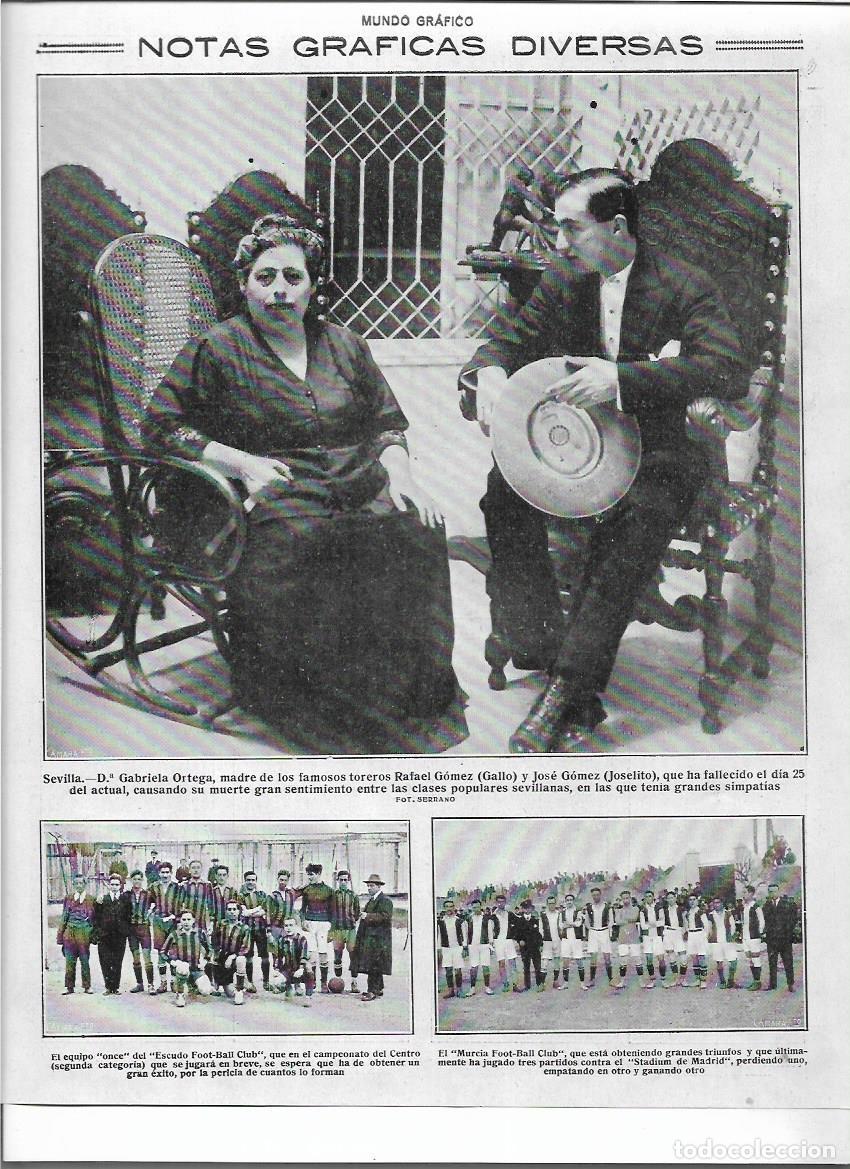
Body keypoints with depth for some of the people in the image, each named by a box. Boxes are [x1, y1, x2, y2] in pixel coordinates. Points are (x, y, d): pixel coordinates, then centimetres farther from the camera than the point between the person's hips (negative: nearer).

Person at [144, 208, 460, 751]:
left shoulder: (344, 344, 20)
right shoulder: (218, 349, 7)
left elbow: (387, 422, 22)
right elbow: (161, 426, 4)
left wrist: (400, 475, 1)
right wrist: (242, 461, -8)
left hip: (362, 487, 4)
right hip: (275, 494, -3)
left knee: (417, 532, -27)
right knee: (306, 545, -37)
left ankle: (410, 688, -17)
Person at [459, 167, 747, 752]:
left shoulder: (687, 286, -10)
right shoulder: (562, 279, 6)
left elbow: (731, 373, -23)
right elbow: (512, 339, 14)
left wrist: (622, 378, -34)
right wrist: (491, 371, -14)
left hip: (654, 449, -5)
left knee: (642, 516, -35)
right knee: (502, 488, -23)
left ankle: (566, 685, -33)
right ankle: (556, 660, -26)